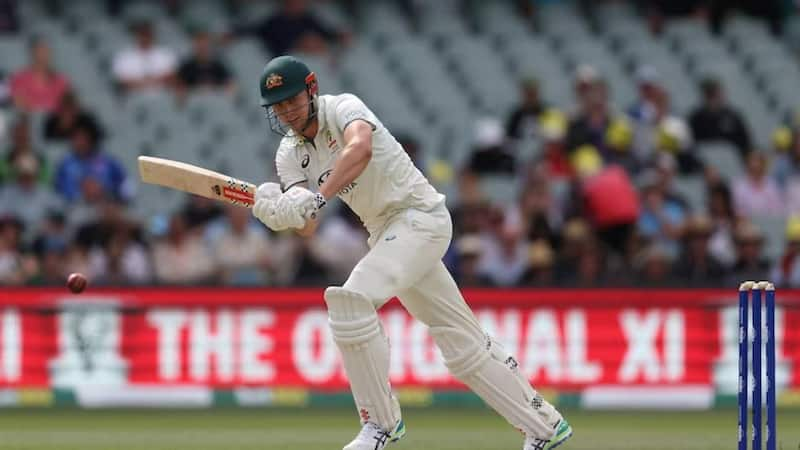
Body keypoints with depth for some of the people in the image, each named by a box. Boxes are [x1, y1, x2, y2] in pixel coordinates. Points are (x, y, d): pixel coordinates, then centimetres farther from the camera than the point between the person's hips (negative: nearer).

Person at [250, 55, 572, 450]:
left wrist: (318, 198, -48)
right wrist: (278, 213, -31)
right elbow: (308, 228, -8)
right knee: (463, 343, 9)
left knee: (351, 299, -25)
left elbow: (360, 148, -37)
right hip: (385, 234, 8)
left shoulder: (343, 107, -13)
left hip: (421, 215, -8)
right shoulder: (290, 154, 6)